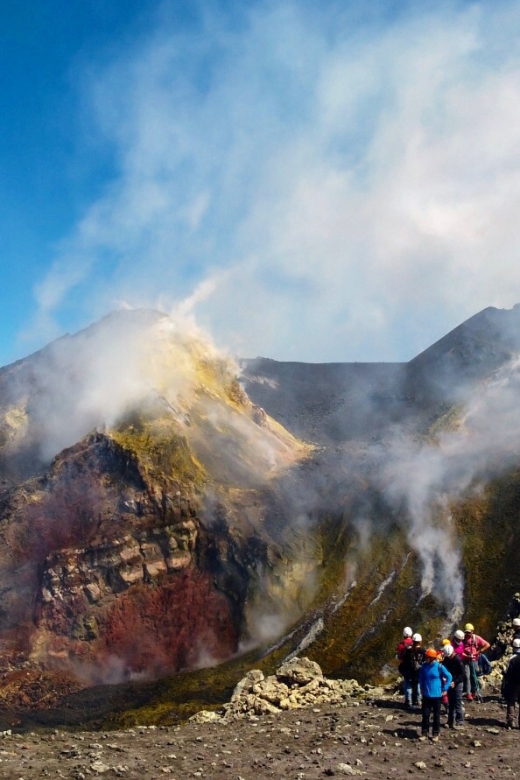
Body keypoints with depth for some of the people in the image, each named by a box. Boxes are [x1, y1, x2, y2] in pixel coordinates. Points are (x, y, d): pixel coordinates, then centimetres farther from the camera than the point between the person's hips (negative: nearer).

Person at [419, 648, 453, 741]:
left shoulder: (439, 667, -15)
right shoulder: (424, 666, -5)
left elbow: (449, 677, -6)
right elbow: (421, 677, 14)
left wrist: (444, 689, -6)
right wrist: (422, 688, 11)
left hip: (436, 695, -3)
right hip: (426, 695, 3)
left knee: (436, 715, 9)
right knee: (425, 714, 4)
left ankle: (435, 734, 20)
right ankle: (424, 733, 15)